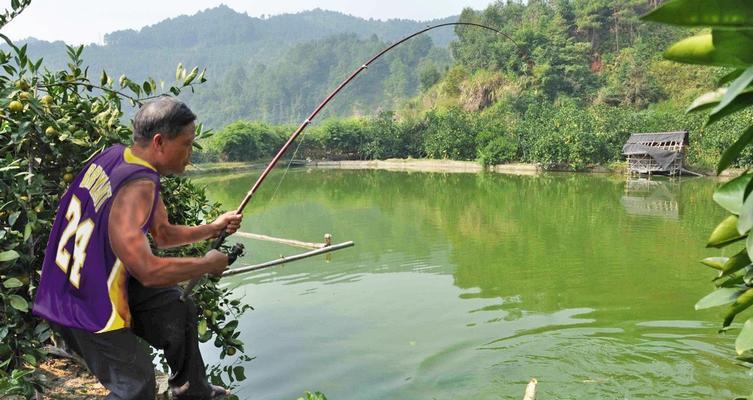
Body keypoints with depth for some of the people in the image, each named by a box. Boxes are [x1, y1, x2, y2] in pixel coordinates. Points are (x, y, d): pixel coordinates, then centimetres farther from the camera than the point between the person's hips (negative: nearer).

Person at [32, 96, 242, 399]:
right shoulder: (139, 185, -27)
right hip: (87, 307, -10)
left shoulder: (115, 156, 0)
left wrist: (212, 229, 6)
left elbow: (162, 234, 11)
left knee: (177, 309, 18)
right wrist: (208, 264, -17)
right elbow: (147, 270, -31)